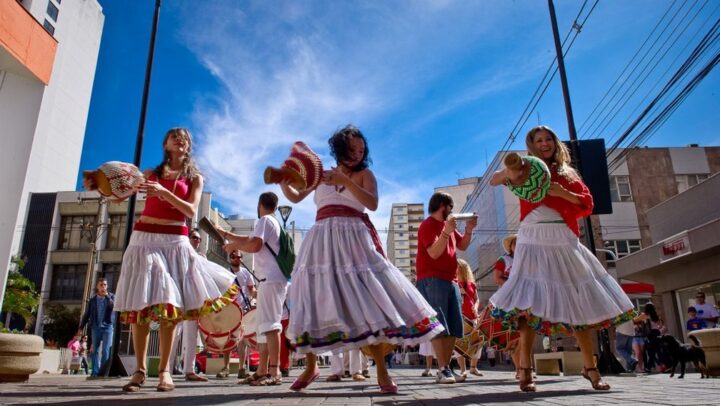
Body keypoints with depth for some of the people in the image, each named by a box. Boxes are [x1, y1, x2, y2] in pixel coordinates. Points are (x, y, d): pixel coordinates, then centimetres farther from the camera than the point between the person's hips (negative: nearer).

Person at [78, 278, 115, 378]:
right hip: (96, 327, 2)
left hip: (107, 327, -2)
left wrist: (107, 296, -14)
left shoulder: (111, 297, 6)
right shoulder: (92, 300, 9)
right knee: (95, 350, 3)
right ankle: (95, 371, 7)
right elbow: (86, 315, 11)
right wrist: (81, 328, 6)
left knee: (106, 350, -7)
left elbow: (114, 306, -14)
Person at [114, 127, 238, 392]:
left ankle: (164, 369, 1)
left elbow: (191, 211, -4)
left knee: (169, 304, -5)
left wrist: (163, 191, -16)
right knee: (140, 303, -4)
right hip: (144, 237, 2)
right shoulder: (151, 173, 16)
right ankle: (140, 369, 3)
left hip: (175, 241, -1)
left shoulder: (195, 177, 11)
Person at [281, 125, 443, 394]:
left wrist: (345, 180, -16)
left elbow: (373, 204, -6)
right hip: (322, 240, 2)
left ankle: (381, 369, -2)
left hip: (353, 238, -2)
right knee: (313, 300, 0)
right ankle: (311, 366, 15)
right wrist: (282, 180, 4)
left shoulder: (364, 174, 11)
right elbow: (295, 197, 24)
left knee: (368, 302, -9)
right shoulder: (320, 175, 19)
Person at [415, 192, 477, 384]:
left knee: (453, 329, 6)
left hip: (451, 281, 9)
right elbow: (434, 253, -17)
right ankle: (443, 370, -13)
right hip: (432, 280, -9)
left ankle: (446, 368, 11)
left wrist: (469, 230, 8)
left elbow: (462, 246, 23)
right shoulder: (427, 225, -6)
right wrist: (446, 232, -23)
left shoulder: (448, 225, 20)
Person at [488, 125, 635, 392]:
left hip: (564, 241, 3)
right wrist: (508, 172, -27)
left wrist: (563, 192, -10)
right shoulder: (526, 170, 8)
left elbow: (587, 204, 7)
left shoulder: (567, 174, 16)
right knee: (530, 303, -10)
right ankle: (525, 370, -5)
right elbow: (493, 181, -5)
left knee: (578, 302, 6)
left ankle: (589, 367, 19)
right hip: (534, 241, -3)